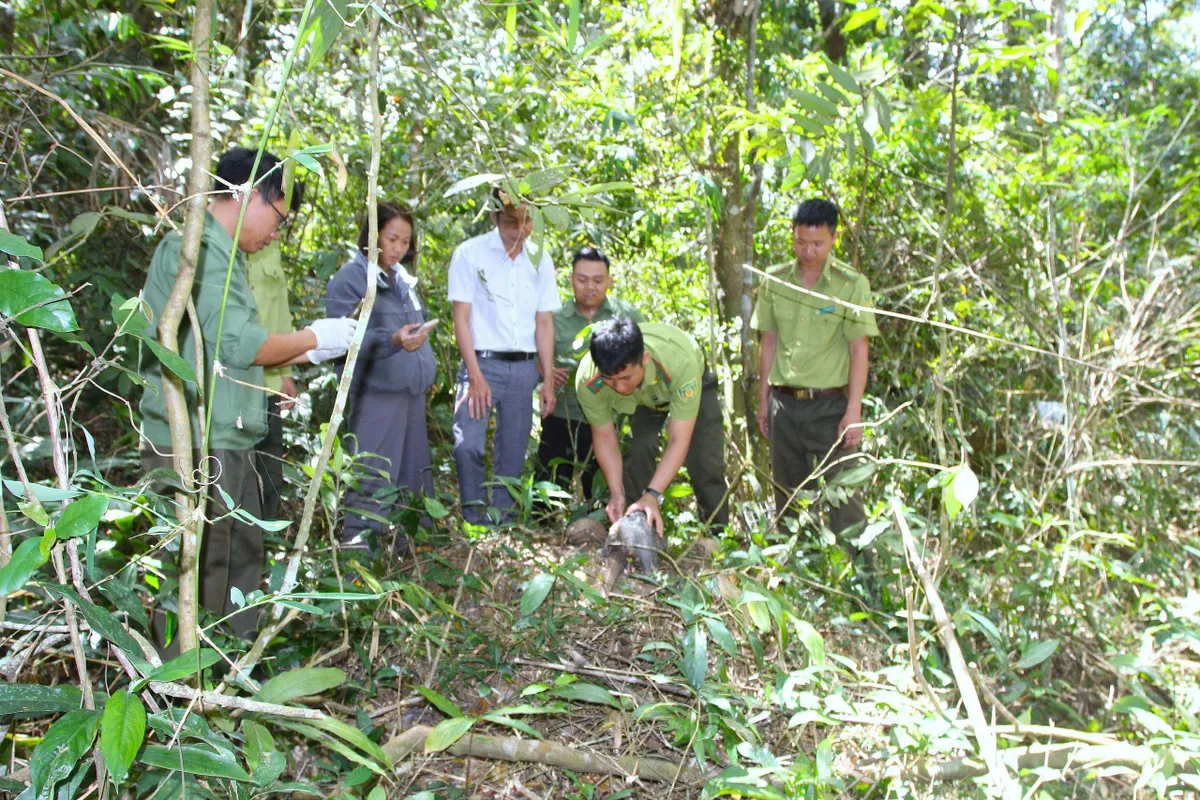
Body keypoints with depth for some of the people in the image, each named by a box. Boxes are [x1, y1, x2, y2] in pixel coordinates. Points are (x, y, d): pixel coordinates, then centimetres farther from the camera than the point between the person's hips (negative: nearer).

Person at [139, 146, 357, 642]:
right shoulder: (198, 248, -13)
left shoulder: (219, 253, 18)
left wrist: (309, 353, 16)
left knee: (244, 562, 19)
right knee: (199, 579, -4)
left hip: (227, 444, 11)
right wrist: (314, 337, -6)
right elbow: (238, 343, -21)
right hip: (195, 447, -11)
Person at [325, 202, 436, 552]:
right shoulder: (350, 278, -9)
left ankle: (407, 540, 24)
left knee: (412, 470, 13)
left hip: (411, 389, 8)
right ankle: (357, 541, -1)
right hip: (376, 392, -8)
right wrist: (392, 340, -32)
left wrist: (425, 368, 20)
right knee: (373, 474, -9)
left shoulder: (403, 278, 15)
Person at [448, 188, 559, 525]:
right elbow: (461, 318, -6)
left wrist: (548, 380, 4)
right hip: (483, 362, -4)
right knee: (468, 445, -17)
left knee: (512, 455, 8)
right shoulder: (470, 253, -4)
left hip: (524, 368, 4)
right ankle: (475, 522, -2)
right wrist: (476, 376, -13)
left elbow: (544, 323, 10)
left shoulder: (540, 259, 8)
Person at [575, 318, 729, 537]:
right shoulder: (587, 380, -37)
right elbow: (604, 436, -20)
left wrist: (652, 495, -49)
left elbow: (678, 441, -41)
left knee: (706, 465, -8)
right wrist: (617, 493, -28)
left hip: (690, 387, -2)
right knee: (632, 466, -14)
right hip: (636, 401, 2)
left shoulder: (680, 363, -47)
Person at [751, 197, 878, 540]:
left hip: (831, 404, -4)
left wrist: (854, 411, -12)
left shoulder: (852, 284, -6)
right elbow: (768, 342, 11)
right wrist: (764, 400, 11)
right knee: (787, 492, 13)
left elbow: (859, 349, -7)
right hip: (784, 403, 4)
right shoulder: (775, 281, 5)